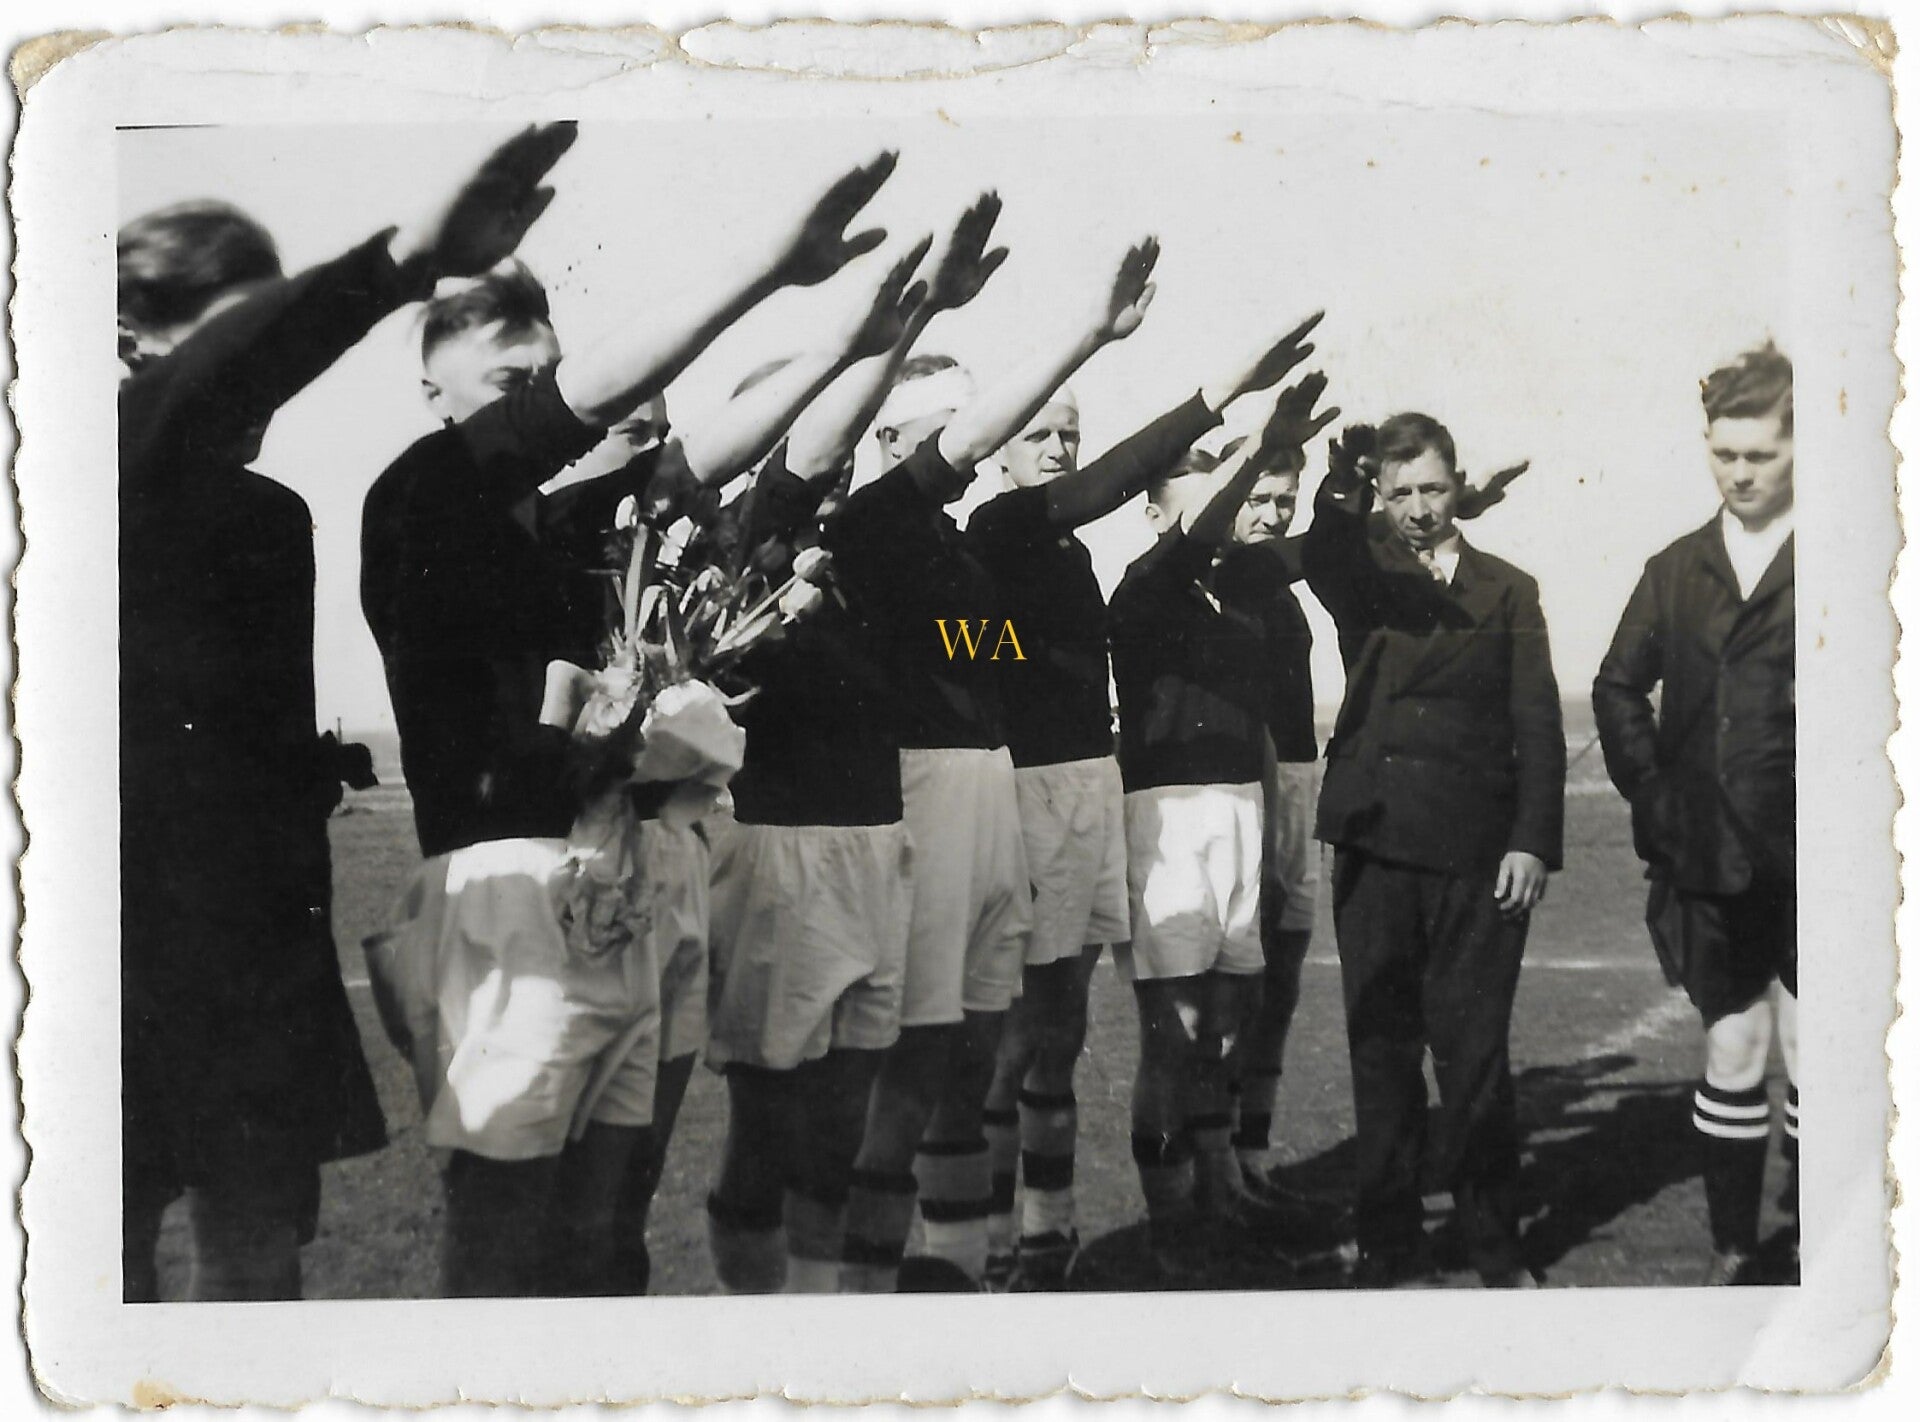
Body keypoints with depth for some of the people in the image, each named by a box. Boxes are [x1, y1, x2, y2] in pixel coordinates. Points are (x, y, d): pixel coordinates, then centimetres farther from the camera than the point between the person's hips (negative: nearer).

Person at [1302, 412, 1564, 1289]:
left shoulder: (1508, 591, 11)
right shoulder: (1363, 577, 10)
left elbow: (1537, 725, 6)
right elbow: (1322, 556, -15)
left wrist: (1533, 840, -4)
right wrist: (1342, 485, -36)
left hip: (1477, 849, -1)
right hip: (1375, 838, 1)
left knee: (1474, 1050, -1)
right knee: (1381, 1048, 5)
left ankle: (1493, 1243, 11)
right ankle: (1389, 1241, 13)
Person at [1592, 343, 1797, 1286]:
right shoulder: (1678, 569, 9)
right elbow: (1618, 688, 15)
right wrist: (1653, 792, 6)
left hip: (1805, 856, -3)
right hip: (1710, 856, 4)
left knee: (1811, 1057, 1)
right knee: (1732, 1051, 11)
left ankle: (1810, 1243, 12)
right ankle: (1732, 1247, 19)